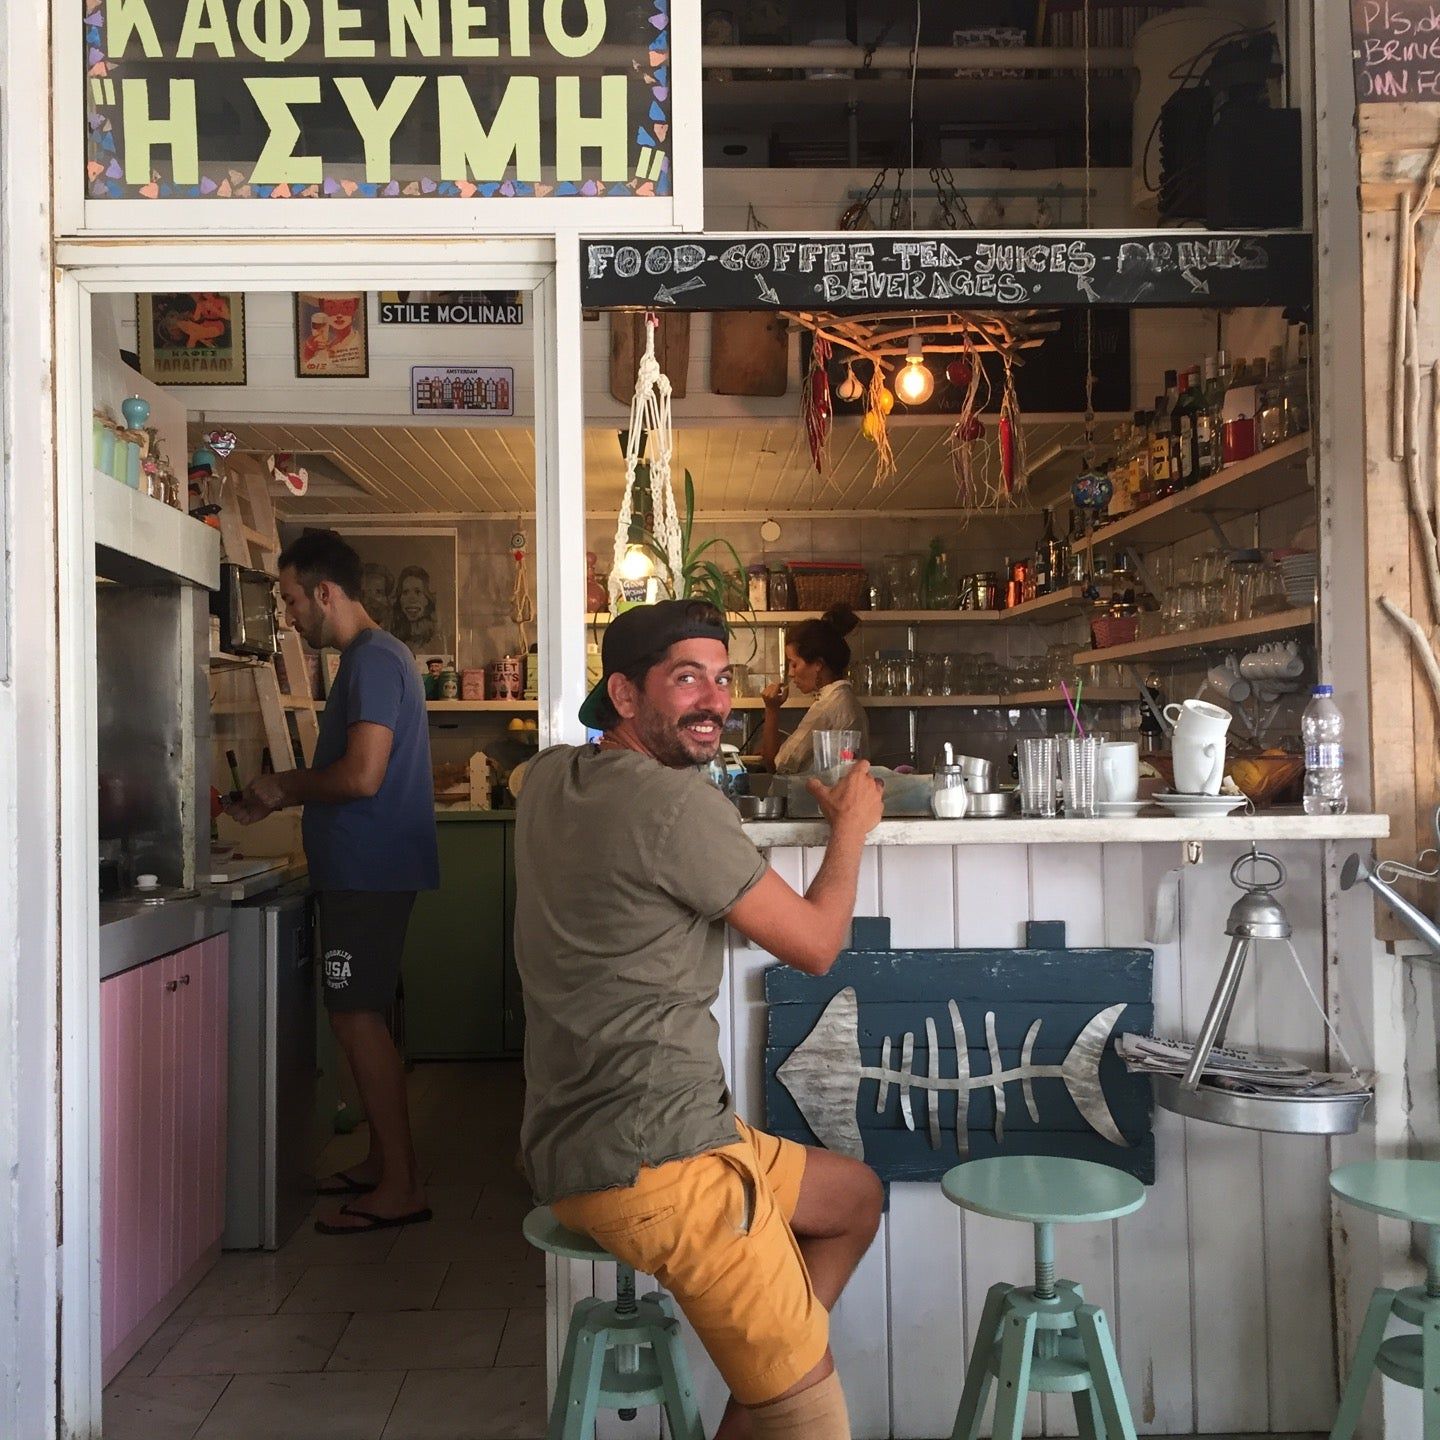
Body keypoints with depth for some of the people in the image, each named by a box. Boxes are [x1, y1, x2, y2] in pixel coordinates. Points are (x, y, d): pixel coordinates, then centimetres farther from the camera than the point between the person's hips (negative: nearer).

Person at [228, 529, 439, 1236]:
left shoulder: (373, 660, -16)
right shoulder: (370, 657, 17)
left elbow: (362, 775, -25)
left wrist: (287, 787, -9)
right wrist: (278, 798, 14)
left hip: (369, 872, -10)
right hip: (361, 868, 10)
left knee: (356, 1017, -6)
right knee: (358, 1016, 15)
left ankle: (400, 1188, 0)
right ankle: (383, 1161, 26)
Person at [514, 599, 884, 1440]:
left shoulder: (548, 779, 9)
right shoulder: (676, 802, -18)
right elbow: (815, 944, -9)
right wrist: (853, 826, 7)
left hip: (584, 1140, 10)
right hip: (648, 1157, -10)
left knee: (856, 1197, 23)